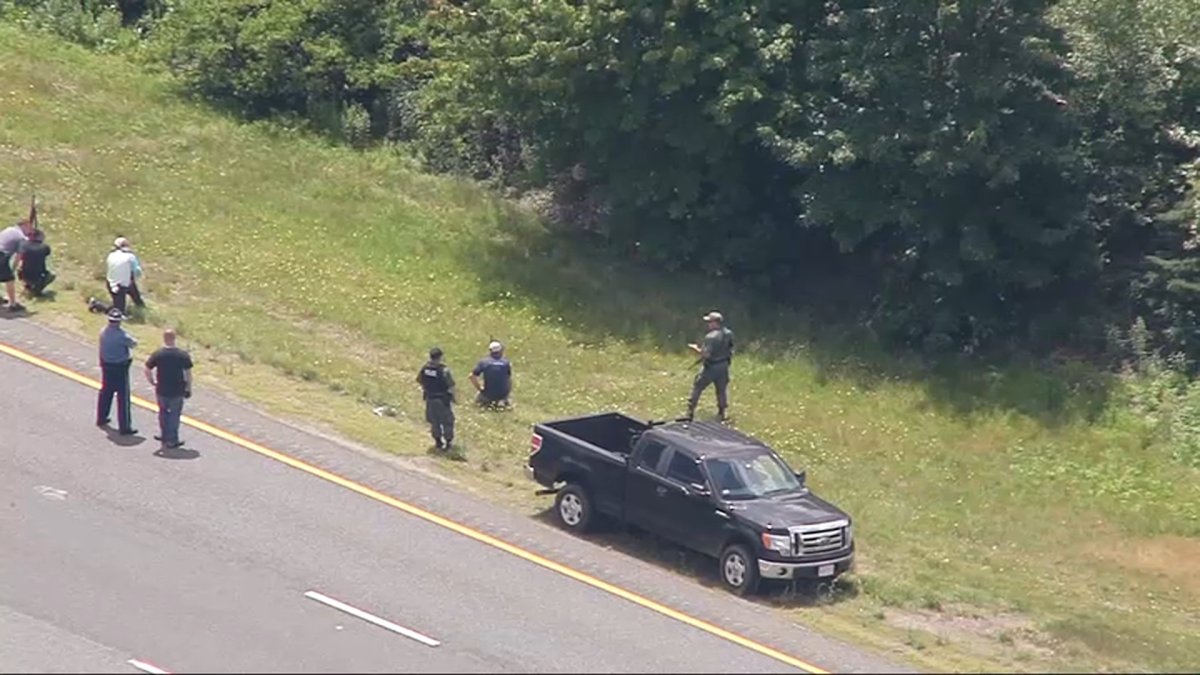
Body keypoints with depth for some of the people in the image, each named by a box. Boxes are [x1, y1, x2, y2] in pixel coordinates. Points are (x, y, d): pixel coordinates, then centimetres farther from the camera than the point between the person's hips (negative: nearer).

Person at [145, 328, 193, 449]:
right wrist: (188, 388, 3)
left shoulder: (157, 355, -8)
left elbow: (147, 370, -7)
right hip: (177, 390, -1)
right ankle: (172, 440, 13)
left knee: (163, 412, 20)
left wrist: (152, 382, 8)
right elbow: (188, 373, -7)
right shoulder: (183, 355, -10)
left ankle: (165, 436, 30)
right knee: (174, 414, 10)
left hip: (162, 390, 1)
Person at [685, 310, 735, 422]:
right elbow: (730, 350, 6)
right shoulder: (729, 334, -4)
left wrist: (696, 349, -12)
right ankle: (724, 413, 23)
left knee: (697, 387, 10)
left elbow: (706, 354, -27)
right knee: (722, 390, 18)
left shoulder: (711, 337, -26)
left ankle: (690, 413, 15)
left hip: (711, 367, -6)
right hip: (723, 366, 6)